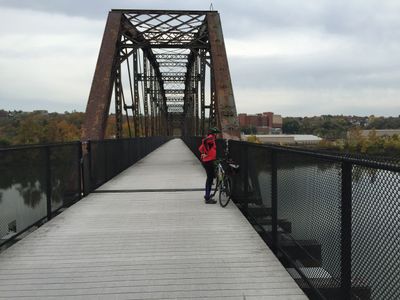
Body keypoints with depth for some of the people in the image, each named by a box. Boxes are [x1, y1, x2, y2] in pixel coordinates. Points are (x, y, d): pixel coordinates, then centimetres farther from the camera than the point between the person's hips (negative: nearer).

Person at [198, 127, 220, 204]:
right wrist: (206, 153, -26)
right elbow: (204, 141, -33)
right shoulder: (211, 138, -11)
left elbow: (200, 148, 23)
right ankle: (208, 198, -4)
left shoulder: (210, 138, 19)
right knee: (210, 179, -6)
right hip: (209, 161, -10)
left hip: (206, 161, 10)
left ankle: (207, 195, 33)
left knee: (209, 178, 21)